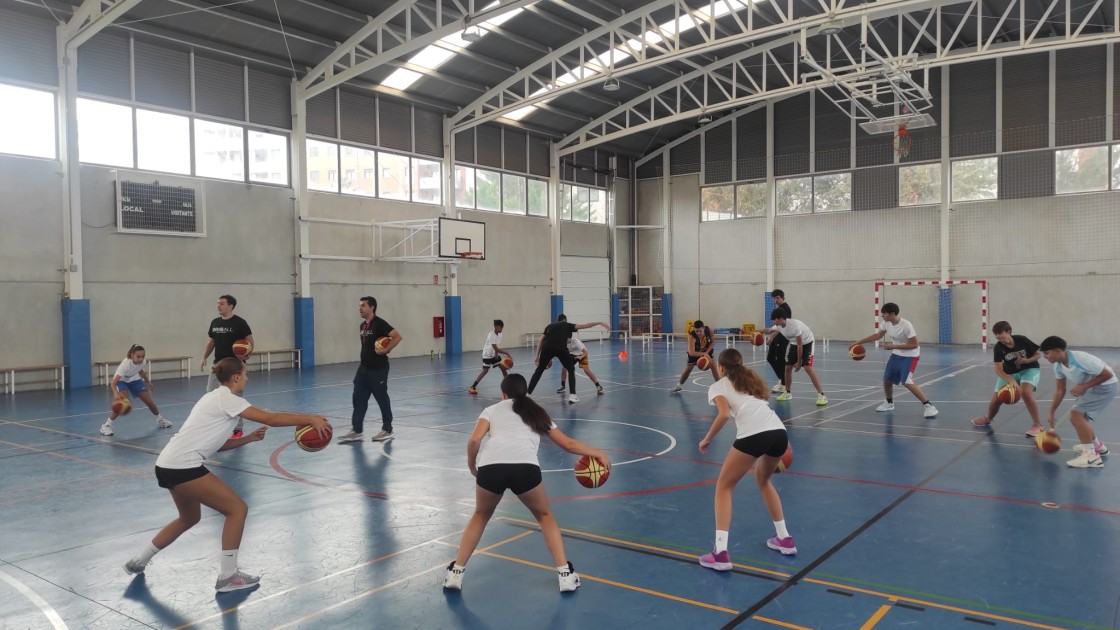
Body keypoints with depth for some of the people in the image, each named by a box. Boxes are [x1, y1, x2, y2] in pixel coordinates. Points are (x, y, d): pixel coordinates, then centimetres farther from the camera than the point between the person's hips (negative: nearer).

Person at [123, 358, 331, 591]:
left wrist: (249, 438, 11)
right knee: (237, 509, -4)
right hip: (182, 467, -10)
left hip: (169, 465, 10)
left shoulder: (217, 398, 17)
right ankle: (227, 576, 2)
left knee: (189, 518, 29)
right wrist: (310, 419, -14)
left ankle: (138, 561, 41)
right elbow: (270, 418, -17)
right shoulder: (227, 399, -11)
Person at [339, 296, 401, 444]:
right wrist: (363, 361, 15)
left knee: (382, 399, 2)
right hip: (364, 368, 8)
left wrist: (385, 350, -21)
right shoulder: (362, 326, 12)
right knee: (358, 399, 6)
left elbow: (397, 337, -21)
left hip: (378, 369, -8)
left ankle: (387, 430, 14)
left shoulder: (379, 323, -14)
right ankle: (356, 431, 12)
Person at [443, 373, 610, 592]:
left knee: (480, 516, 30)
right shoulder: (537, 413, 31)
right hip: (525, 467, 0)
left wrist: (472, 466, 26)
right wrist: (597, 453, 47)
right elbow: (568, 444, 33)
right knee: (545, 516, 27)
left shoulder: (492, 409, 27)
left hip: (490, 466, 0)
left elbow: (474, 440, 9)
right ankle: (565, 574, 21)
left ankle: (455, 573, 30)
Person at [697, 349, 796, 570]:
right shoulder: (751, 379, 32)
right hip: (779, 431, 6)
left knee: (724, 486, 12)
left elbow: (724, 414, -4)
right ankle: (784, 538, 37)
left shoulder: (717, 386, 15)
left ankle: (720, 552, 2)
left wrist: (707, 439, 7)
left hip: (754, 435, -6)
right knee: (763, 480, 34)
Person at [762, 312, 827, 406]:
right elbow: (770, 330, 14)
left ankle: (821, 395, -20)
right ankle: (787, 393, 22)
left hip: (806, 343, -7)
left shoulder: (795, 325, -35)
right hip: (794, 344, 7)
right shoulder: (779, 326, -13)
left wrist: (799, 362, -21)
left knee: (808, 368, -21)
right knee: (787, 367, 4)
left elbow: (800, 345, -27)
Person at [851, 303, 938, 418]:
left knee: (907, 382, -23)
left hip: (910, 356, -8)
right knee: (887, 380, 11)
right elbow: (877, 335, 11)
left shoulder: (906, 325, -27)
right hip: (896, 355, 8)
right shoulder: (887, 323, -5)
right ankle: (889, 403, 37)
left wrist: (893, 346, -24)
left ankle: (928, 405, -15)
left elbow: (914, 344, -24)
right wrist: (858, 342, 9)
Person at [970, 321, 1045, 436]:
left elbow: (1038, 355, -10)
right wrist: (1011, 381, -41)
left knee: (1026, 392, -31)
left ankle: (1038, 425, -17)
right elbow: (998, 370, -26)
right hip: (1009, 372, 2)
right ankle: (988, 419, 33)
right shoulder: (998, 348, -21)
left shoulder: (1022, 340, -24)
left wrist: (1026, 360, -29)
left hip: (1029, 369, -2)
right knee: (996, 398, -1)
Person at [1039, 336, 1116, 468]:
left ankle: (1091, 456, -18)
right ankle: (1097, 446, 43)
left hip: (1105, 385, -9)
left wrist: (1083, 387, -27)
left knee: (1076, 415, -20)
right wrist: (1051, 413, 1)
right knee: (1079, 416, 20)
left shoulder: (1080, 359, -33)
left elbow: (1107, 374, -26)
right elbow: (1060, 390, 2)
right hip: (1090, 387, 9)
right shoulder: (1058, 366, -6)